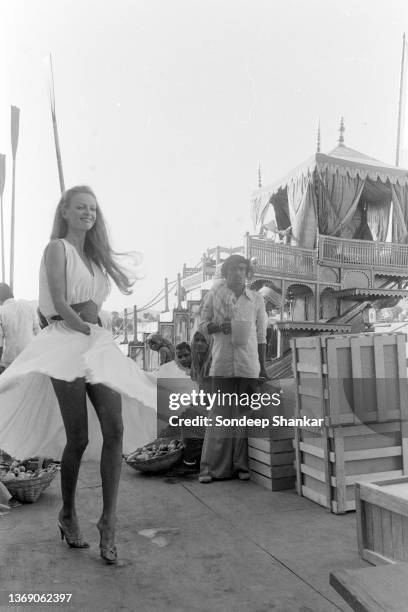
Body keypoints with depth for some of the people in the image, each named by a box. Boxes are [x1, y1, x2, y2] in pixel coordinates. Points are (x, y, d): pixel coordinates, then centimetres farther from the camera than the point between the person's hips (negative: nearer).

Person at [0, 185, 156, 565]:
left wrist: (97, 333, 4)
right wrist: (87, 329, -8)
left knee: (114, 429, -8)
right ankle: (68, 514, 22)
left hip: (97, 343, 6)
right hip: (66, 341, -6)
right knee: (78, 438, -3)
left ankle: (108, 522, 1)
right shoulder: (57, 248, 0)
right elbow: (60, 305, -11)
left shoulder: (94, 253, 20)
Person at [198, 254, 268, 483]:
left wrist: (263, 368, 12)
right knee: (220, 415, -1)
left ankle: (241, 465, 14)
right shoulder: (215, 294, 6)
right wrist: (218, 326, -11)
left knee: (245, 415, 3)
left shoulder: (256, 299, 9)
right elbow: (203, 324, 11)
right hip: (222, 364, -1)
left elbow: (261, 336, 13)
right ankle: (212, 467, 8)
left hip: (249, 365, 1)